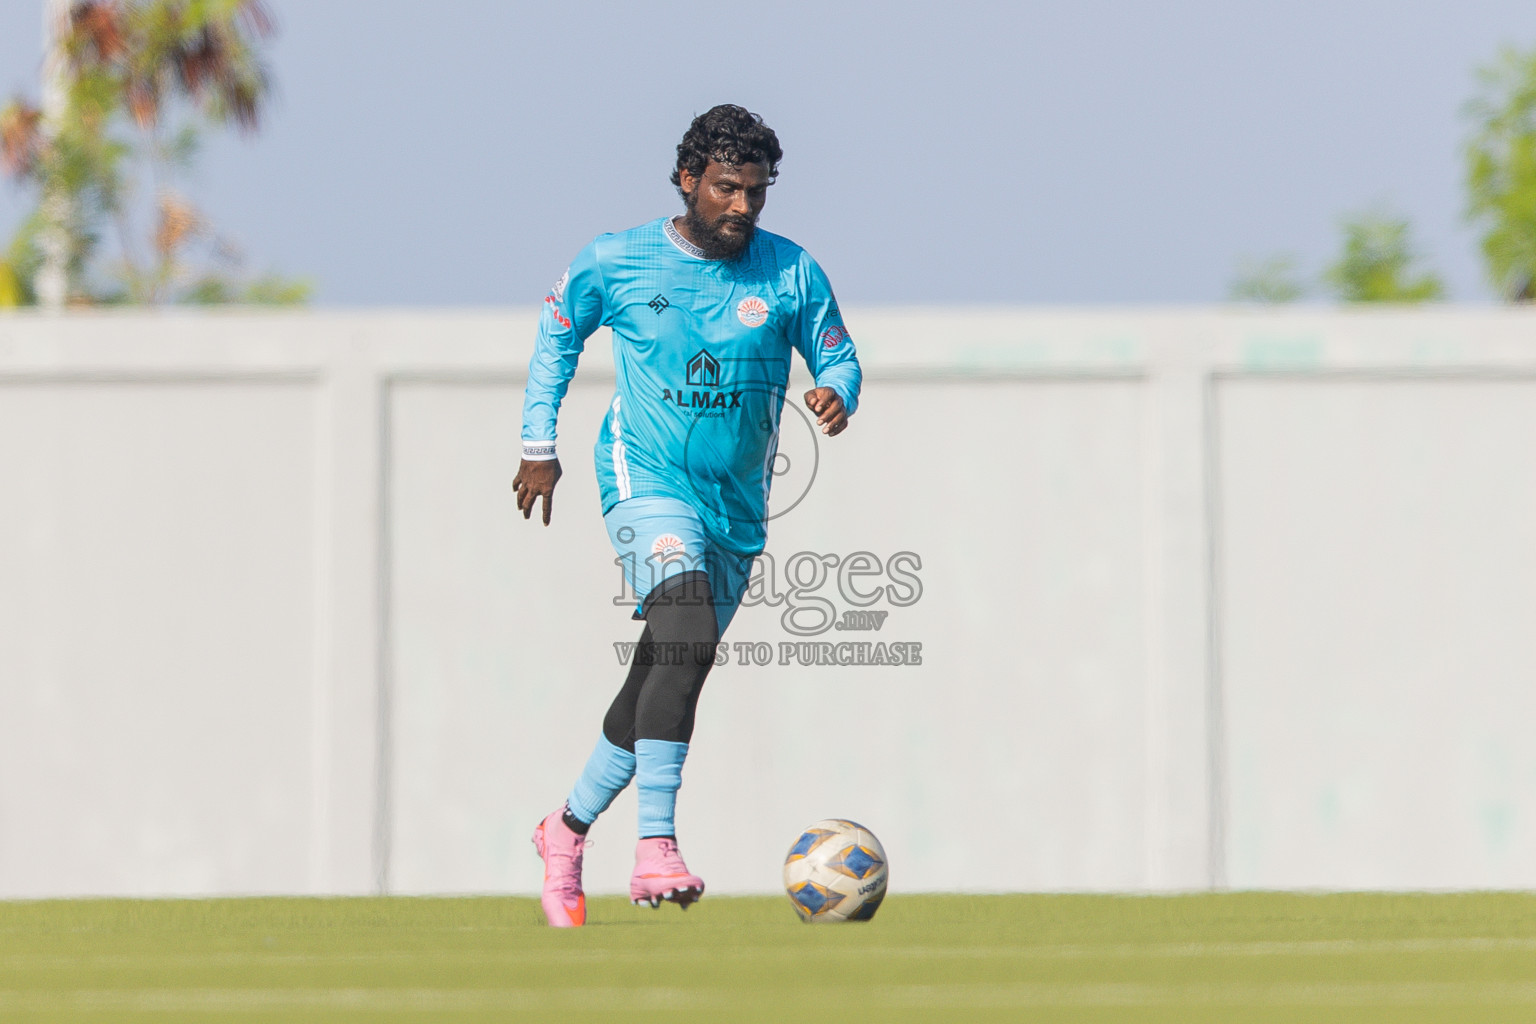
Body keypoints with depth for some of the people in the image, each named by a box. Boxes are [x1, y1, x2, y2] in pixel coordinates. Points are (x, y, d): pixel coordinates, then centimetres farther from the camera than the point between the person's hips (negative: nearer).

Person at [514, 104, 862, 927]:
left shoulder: (791, 273, 0)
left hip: (737, 506, 4)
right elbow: (557, 335, 13)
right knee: (688, 638, -28)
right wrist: (539, 447, 11)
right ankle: (655, 851, -35)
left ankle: (568, 830, 32)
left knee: (659, 686, 9)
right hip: (646, 481, -4)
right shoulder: (615, 264, -3)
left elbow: (836, 354, 8)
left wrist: (836, 395, -16)